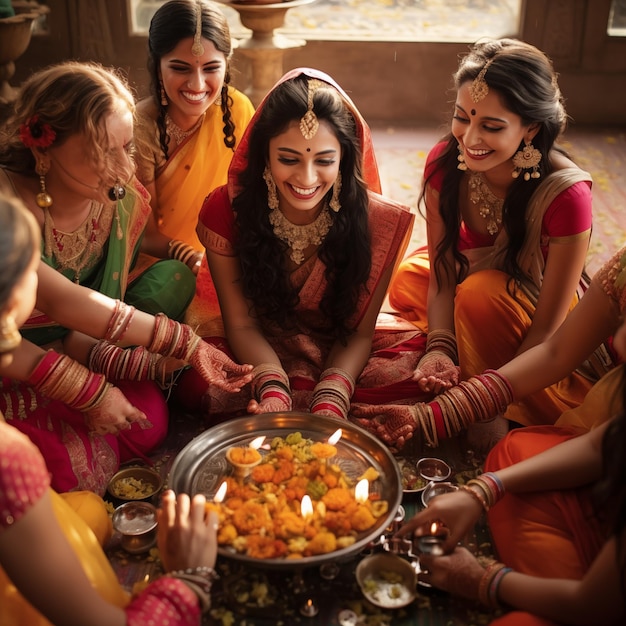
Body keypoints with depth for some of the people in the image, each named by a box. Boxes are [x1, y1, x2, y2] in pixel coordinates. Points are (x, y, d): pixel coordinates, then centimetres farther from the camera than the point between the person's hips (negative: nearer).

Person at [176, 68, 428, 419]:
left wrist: (329, 401, -33)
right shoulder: (226, 209, -18)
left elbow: (358, 332, -13)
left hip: (339, 349, 0)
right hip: (260, 349, 0)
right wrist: (273, 390, -35)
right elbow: (242, 325, -15)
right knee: (190, 371, -31)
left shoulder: (378, 221, -19)